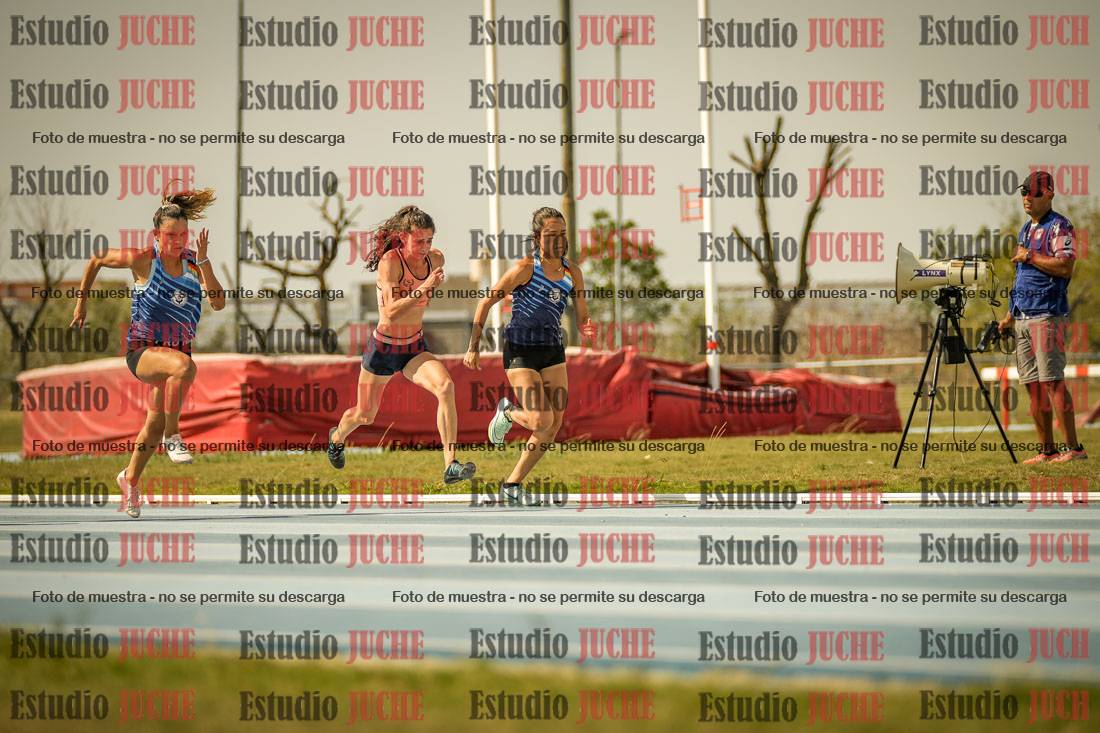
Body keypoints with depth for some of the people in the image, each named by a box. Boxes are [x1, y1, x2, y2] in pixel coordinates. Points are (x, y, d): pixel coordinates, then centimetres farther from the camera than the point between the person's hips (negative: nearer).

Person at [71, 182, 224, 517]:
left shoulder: (193, 262, -1)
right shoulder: (143, 260, -11)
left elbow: (218, 302, -12)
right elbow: (96, 259, 4)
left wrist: (204, 262, -20)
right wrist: (81, 301, 9)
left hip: (177, 349, 5)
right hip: (142, 351, -5)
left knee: (155, 425, 16)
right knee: (184, 366, -38)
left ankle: (130, 478, 42)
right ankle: (173, 437, -22)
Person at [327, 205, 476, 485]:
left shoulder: (436, 259, -6)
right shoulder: (390, 262, -23)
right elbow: (391, 312, -34)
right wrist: (423, 288, -41)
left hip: (415, 349, 3)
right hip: (383, 348, -3)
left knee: (445, 387, -27)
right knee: (364, 416, 14)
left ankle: (450, 465, -31)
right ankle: (338, 436, 52)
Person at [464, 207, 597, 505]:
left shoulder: (572, 272, 2)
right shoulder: (526, 268, -14)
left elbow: (582, 318, 6)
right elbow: (486, 302, -8)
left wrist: (588, 328, -19)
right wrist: (474, 346, -9)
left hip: (553, 351, 6)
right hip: (521, 353, -6)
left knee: (555, 424, 1)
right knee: (541, 421, -17)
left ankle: (512, 485, 15)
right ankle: (507, 412, 19)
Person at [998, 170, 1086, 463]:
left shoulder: (1059, 227, -6)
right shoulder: (1026, 229, 20)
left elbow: (1065, 267, -21)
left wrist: (1029, 256, -13)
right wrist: (1010, 315, 23)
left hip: (1047, 315, -9)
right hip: (1023, 317, 9)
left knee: (1052, 381, -13)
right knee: (1033, 385, 6)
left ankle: (1074, 448, -13)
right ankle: (1047, 450, 9)